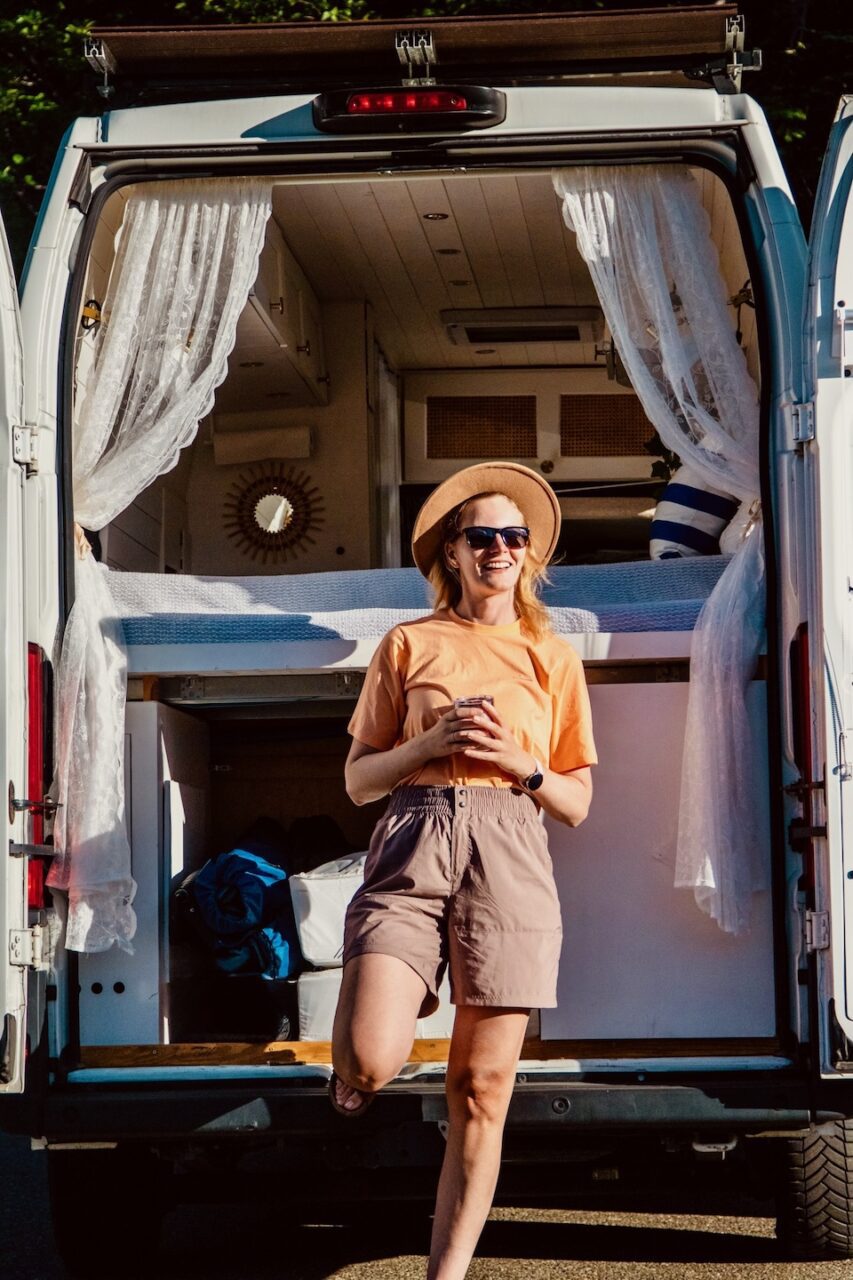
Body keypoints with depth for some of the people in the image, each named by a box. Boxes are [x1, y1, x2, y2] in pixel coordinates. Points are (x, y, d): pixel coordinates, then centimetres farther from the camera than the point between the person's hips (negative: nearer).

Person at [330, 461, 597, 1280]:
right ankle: (352, 1076, 17)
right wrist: (432, 742, -5)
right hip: (412, 844, -1)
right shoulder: (408, 645, 14)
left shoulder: (554, 660, 17)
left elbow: (577, 803, 16)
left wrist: (519, 762, -3)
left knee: (482, 1090, -2)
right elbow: (358, 780, 13)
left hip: (508, 853, 1)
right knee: (370, 1062, -21)